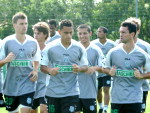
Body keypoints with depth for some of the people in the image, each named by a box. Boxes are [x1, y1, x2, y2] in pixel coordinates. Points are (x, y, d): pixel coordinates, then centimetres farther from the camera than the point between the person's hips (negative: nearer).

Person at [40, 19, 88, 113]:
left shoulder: (79, 48, 1)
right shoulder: (50, 47, -2)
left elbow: (85, 67, 8)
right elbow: (43, 66, 3)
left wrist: (79, 69, -16)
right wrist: (50, 70, -20)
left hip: (71, 92, -1)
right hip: (53, 91, 1)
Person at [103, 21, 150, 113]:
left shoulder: (142, 54, -1)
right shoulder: (113, 52, 2)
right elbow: (105, 68, 14)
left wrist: (141, 76, -11)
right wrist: (110, 72, -7)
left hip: (135, 98, -1)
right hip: (116, 98, 1)